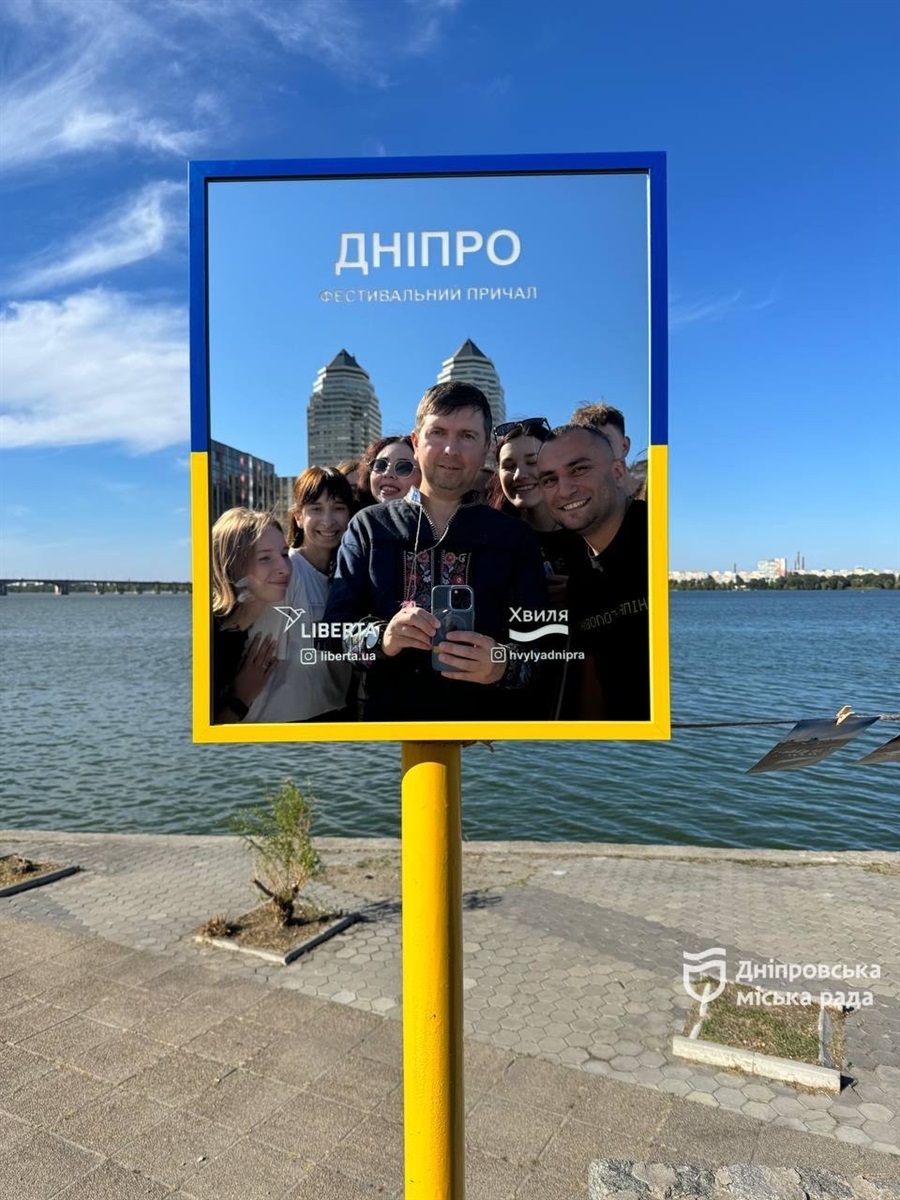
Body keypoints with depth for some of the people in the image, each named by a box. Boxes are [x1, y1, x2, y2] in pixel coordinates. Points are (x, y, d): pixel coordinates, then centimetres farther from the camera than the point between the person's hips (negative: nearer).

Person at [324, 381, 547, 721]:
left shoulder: (514, 537, 1)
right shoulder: (369, 527, 1)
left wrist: (504, 665, -26)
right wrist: (381, 637, -24)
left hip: (484, 724, 0)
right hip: (389, 716, 0)